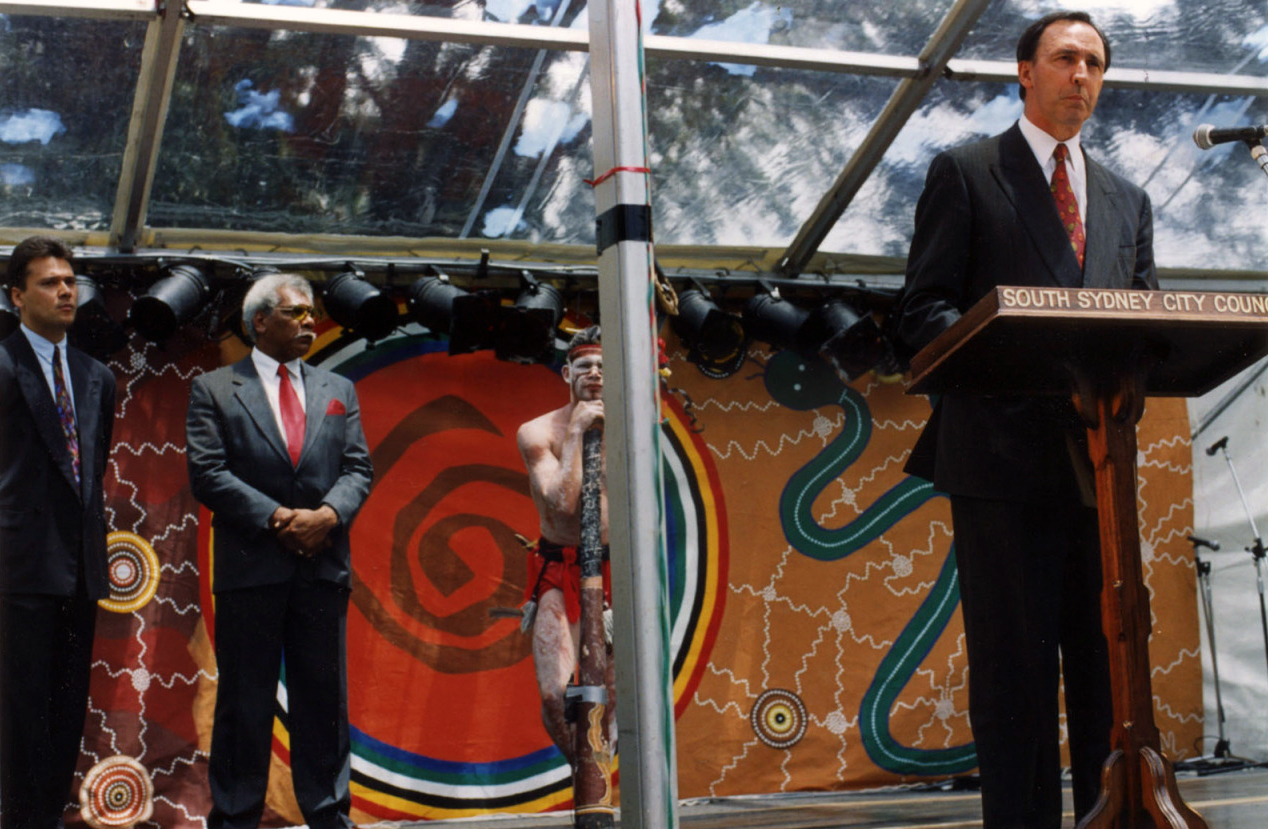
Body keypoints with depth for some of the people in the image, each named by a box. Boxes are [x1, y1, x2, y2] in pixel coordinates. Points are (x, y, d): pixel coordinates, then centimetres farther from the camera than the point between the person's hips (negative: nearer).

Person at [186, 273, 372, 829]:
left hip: (323, 564, 3)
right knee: (245, 699, 2)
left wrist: (328, 514, -11)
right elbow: (207, 473, -5)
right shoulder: (214, 389, 4)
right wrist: (276, 518, -14)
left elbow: (358, 469, 9)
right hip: (250, 568, -3)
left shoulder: (337, 391, 16)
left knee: (324, 696, 7)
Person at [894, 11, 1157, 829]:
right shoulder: (965, 173, 6)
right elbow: (923, 311, -1)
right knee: (1015, 668, -4)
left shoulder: (1127, 200, 21)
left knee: (1109, 665, 7)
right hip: (1005, 455, -5)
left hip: (1099, 462, 5)